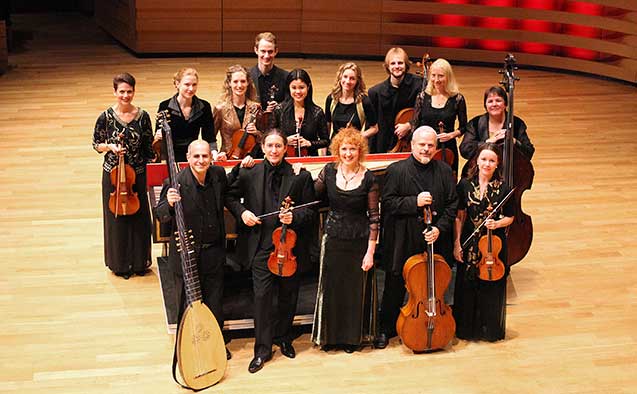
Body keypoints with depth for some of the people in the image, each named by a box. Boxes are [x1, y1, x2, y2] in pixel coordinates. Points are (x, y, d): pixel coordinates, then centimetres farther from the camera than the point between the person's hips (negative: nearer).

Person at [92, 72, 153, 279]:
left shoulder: (142, 116, -5)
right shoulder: (106, 117, -9)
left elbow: (148, 147, 5)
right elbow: (96, 145, 1)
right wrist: (110, 147, -18)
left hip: (138, 174, 2)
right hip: (113, 174, -1)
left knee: (139, 217, 11)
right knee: (116, 218, 9)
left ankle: (139, 262, 28)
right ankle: (120, 263, 24)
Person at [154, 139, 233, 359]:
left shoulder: (218, 174, -4)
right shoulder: (176, 183, -19)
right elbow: (160, 216, -16)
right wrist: (169, 204, -35)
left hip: (214, 252, 4)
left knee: (215, 303, 17)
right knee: (188, 305, 11)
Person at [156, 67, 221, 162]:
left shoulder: (204, 107, 3)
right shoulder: (165, 107, -3)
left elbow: (209, 137, 5)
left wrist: (214, 153, -13)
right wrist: (158, 137, -20)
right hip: (170, 160, -1)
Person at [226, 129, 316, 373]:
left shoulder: (300, 176, -3)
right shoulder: (249, 174, 0)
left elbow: (310, 211, 1)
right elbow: (232, 197, 14)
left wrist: (295, 217, -18)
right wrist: (242, 212, -5)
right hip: (262, 246, -1)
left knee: (288, 296, 14)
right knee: (262, 296, -4)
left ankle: (284, 339, 35)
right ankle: (262, 349, 8)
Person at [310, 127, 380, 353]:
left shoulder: (368, 178, -8)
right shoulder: (329, 172, -1)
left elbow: (374, 217, -6)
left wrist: (370, 251, -8)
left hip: (359, 242, -2)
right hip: (333, 239, 2)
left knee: (355, 291, 8)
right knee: (329, 288, 9)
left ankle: (352, 337, 25)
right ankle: (329, 336, 26)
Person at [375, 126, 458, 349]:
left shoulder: (444, 171, 5)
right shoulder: (396, 170, -4)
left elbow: (452, 205, 4)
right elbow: (387, 203, -8)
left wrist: (440, 228, -10)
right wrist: (415, 202, -18)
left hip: (434, 242, 2)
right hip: (403, 243, -2)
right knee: (395, 288, 9)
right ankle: (386, 329, 24)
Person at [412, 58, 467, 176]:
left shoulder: (457, 99, -3)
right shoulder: (423, 97, 2)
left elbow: (463, 127, 6)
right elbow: (415, 125, 6)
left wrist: (451, 135, -12)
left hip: (448, 150, -1)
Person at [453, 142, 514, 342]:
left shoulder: (503, 188, -7)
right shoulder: (465, 184, -3)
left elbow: (510, 217, 3)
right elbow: (459, 216, 2)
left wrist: (498, 223, -17)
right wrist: (457, 243, -2)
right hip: (469, 243, 1)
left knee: (492, 287, 7)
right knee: (467, 286, 10)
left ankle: (491, 329, 25)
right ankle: (466, 328, 26)